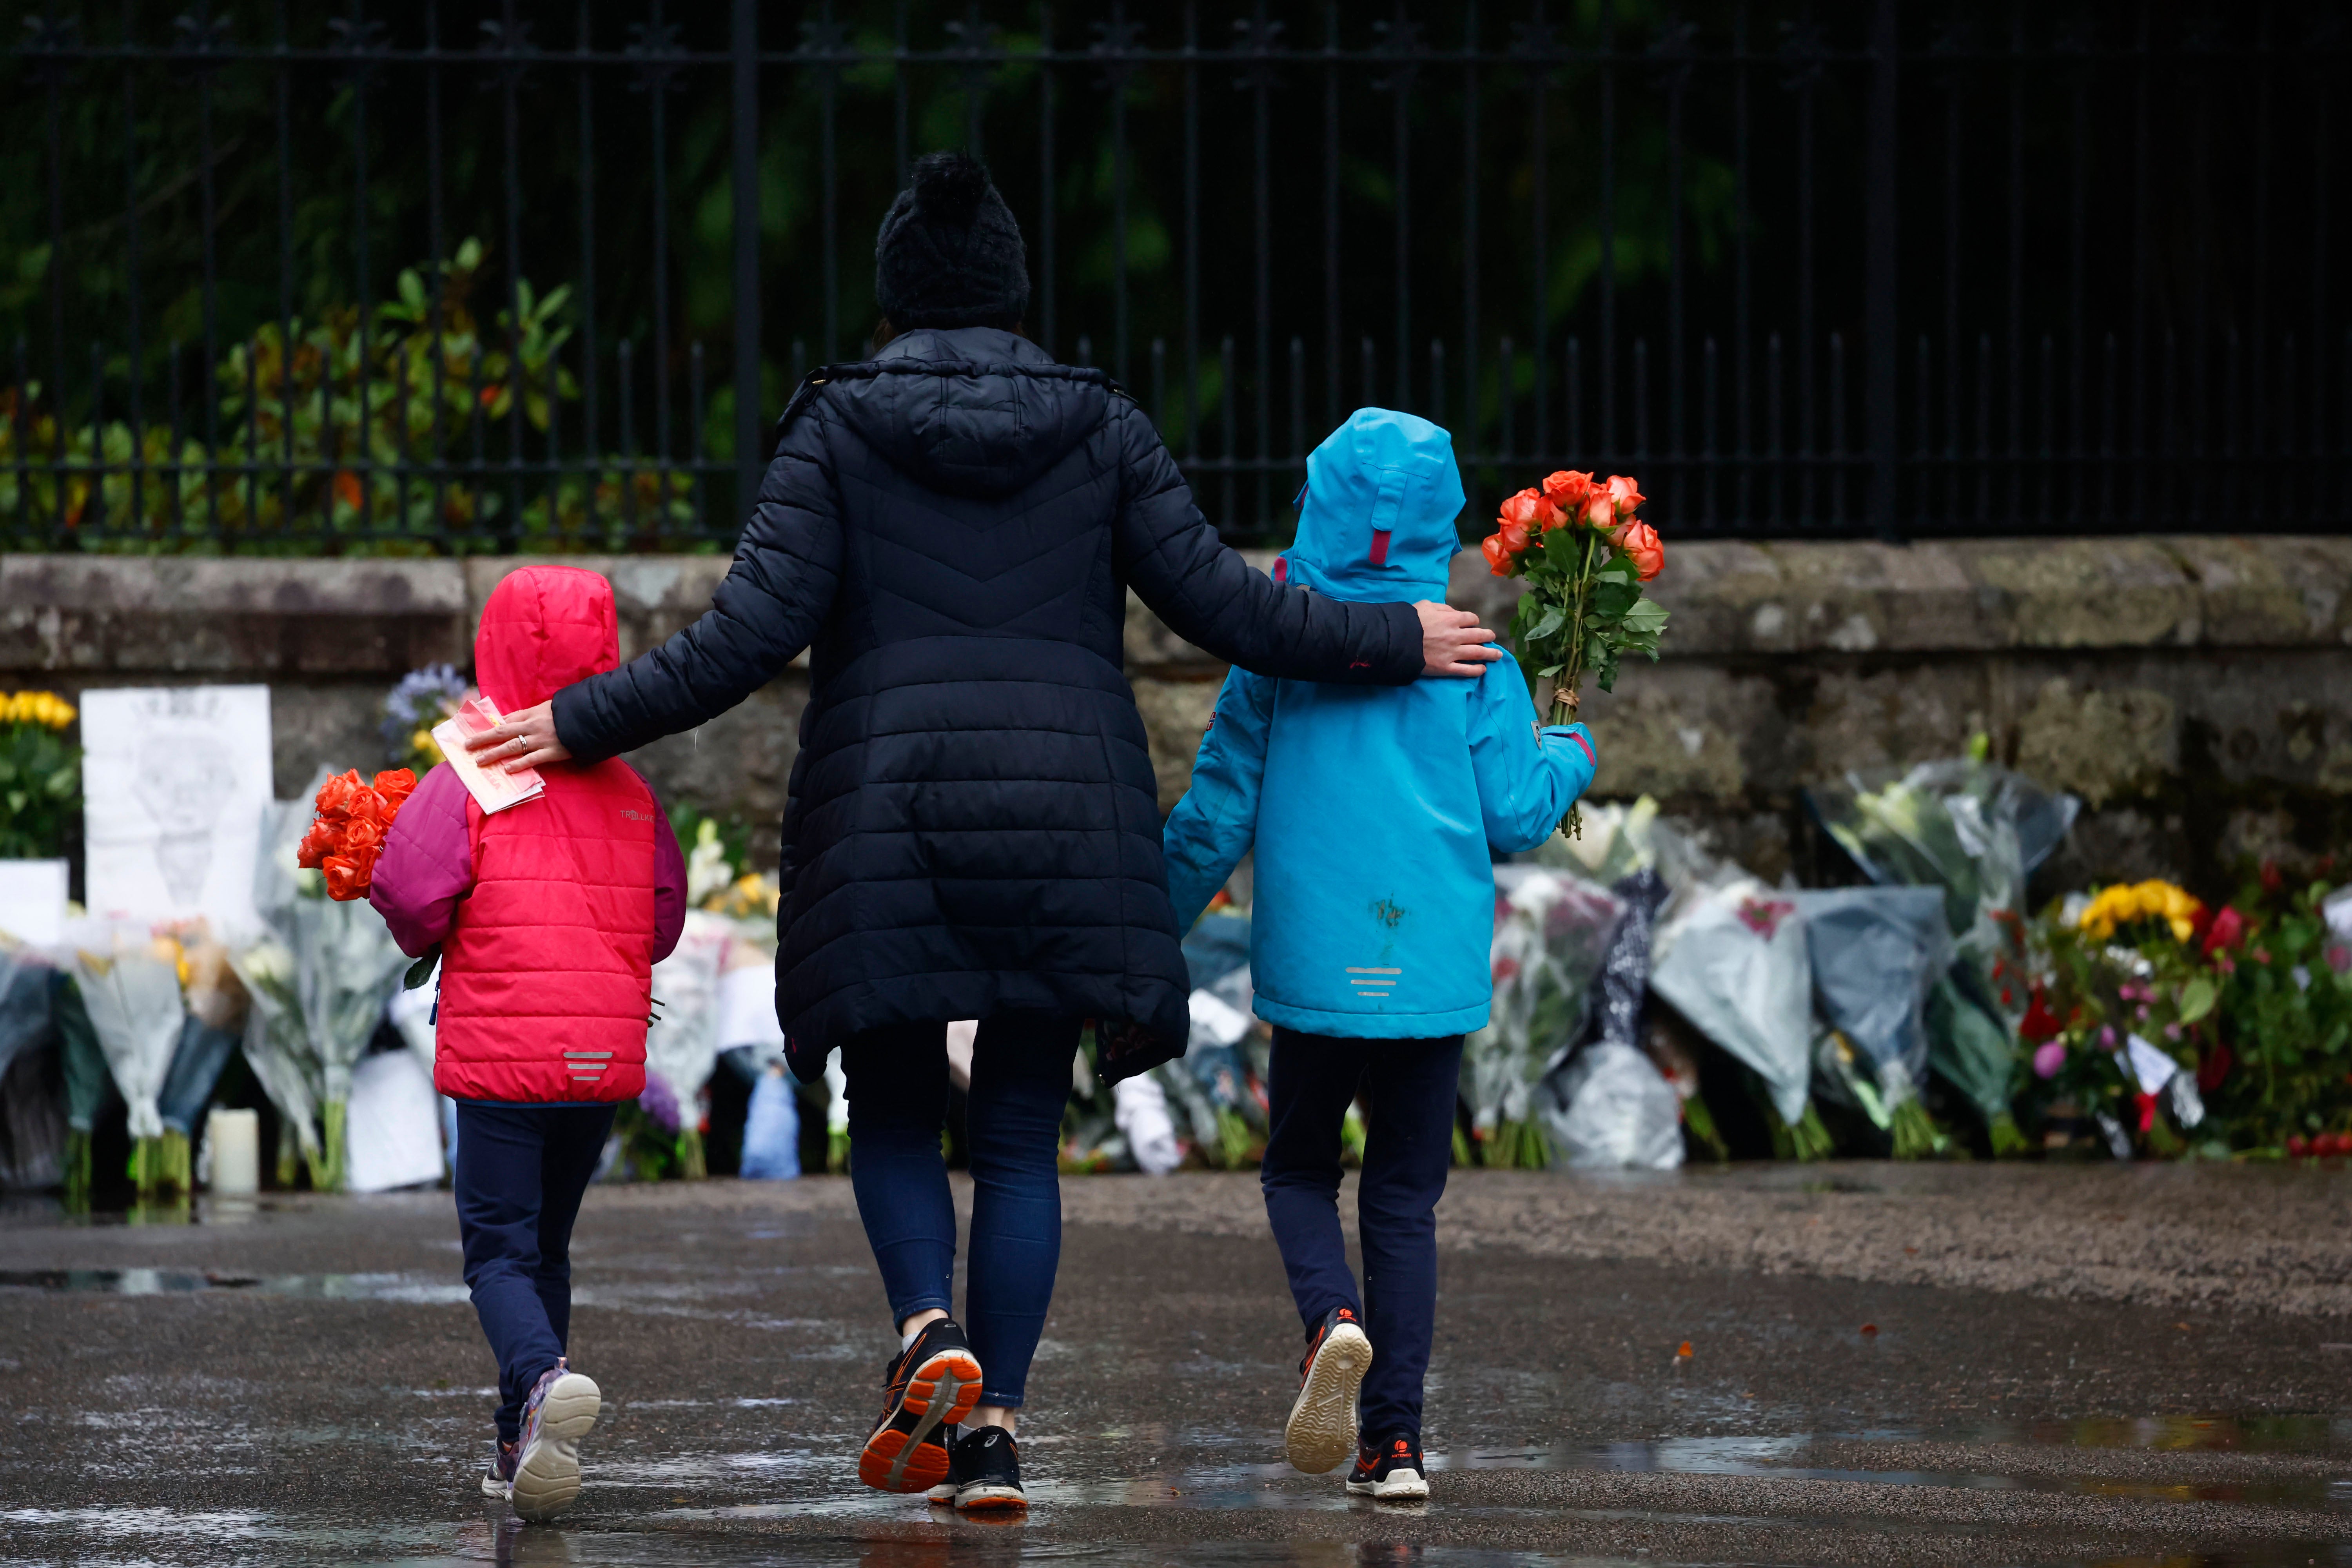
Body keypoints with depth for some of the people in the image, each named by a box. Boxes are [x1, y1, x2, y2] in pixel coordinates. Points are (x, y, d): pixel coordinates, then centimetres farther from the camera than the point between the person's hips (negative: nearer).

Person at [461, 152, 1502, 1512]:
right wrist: (1395, 644, 16)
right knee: (1022, 1136, 8)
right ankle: (996, 1429, 0)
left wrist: (582, 726, -1)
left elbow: (755, 632, -8)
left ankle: (931, 1335, -14)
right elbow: (1220, 600, 2)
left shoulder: (838, 425, 0)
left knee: (894, 1114, 13)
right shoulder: (1100, 427, 5)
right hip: (1063, 824, 1)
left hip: (886, 820, -1)